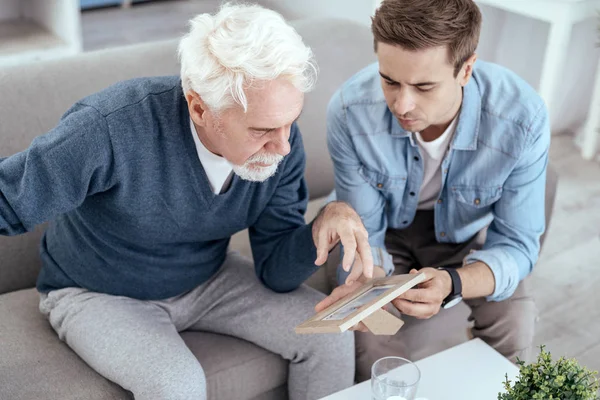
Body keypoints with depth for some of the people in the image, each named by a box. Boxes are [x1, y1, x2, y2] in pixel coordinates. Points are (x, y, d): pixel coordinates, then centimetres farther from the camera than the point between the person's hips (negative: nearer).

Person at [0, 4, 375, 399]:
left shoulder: (281, 141, -18)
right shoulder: (109, 129, -35)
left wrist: (327, 222, -31)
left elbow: (277, 272, -12)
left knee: (331, 336, -10)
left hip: (207, 278, 4)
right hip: (98, 294, -3)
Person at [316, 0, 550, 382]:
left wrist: (451, 284, -46)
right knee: (370, 331, -23)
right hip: (389, 228, 0)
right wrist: (369, 279, -43)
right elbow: (363, 232, -19)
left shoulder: (523, 120, -32)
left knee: (515, 321, -21)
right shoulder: (349, 110, -31)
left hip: (467, 232, 1)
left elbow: (517, 245, -24)